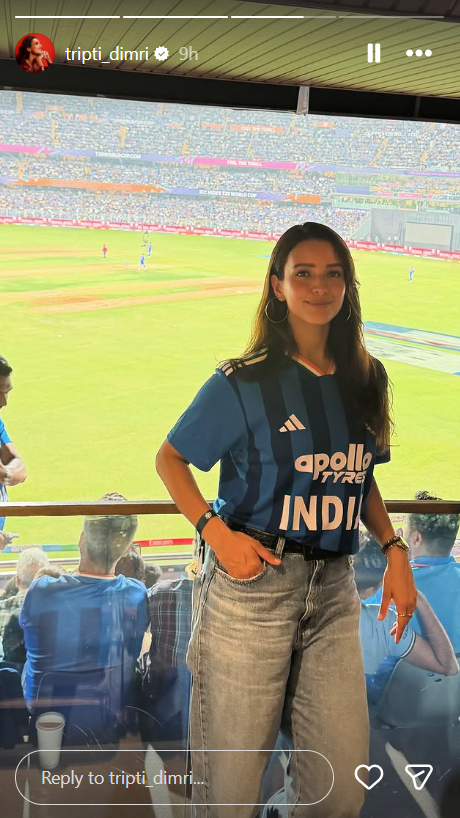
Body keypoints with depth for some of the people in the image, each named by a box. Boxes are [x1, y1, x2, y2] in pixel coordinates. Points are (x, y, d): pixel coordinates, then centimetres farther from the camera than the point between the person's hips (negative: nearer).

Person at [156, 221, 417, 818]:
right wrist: (215, 531, -13)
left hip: (334, 587, 4)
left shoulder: (366, 379, 8)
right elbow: (170, 459, 0)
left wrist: (395, 551, 6)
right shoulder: (244, 382, -6)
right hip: (251, 583, -4)